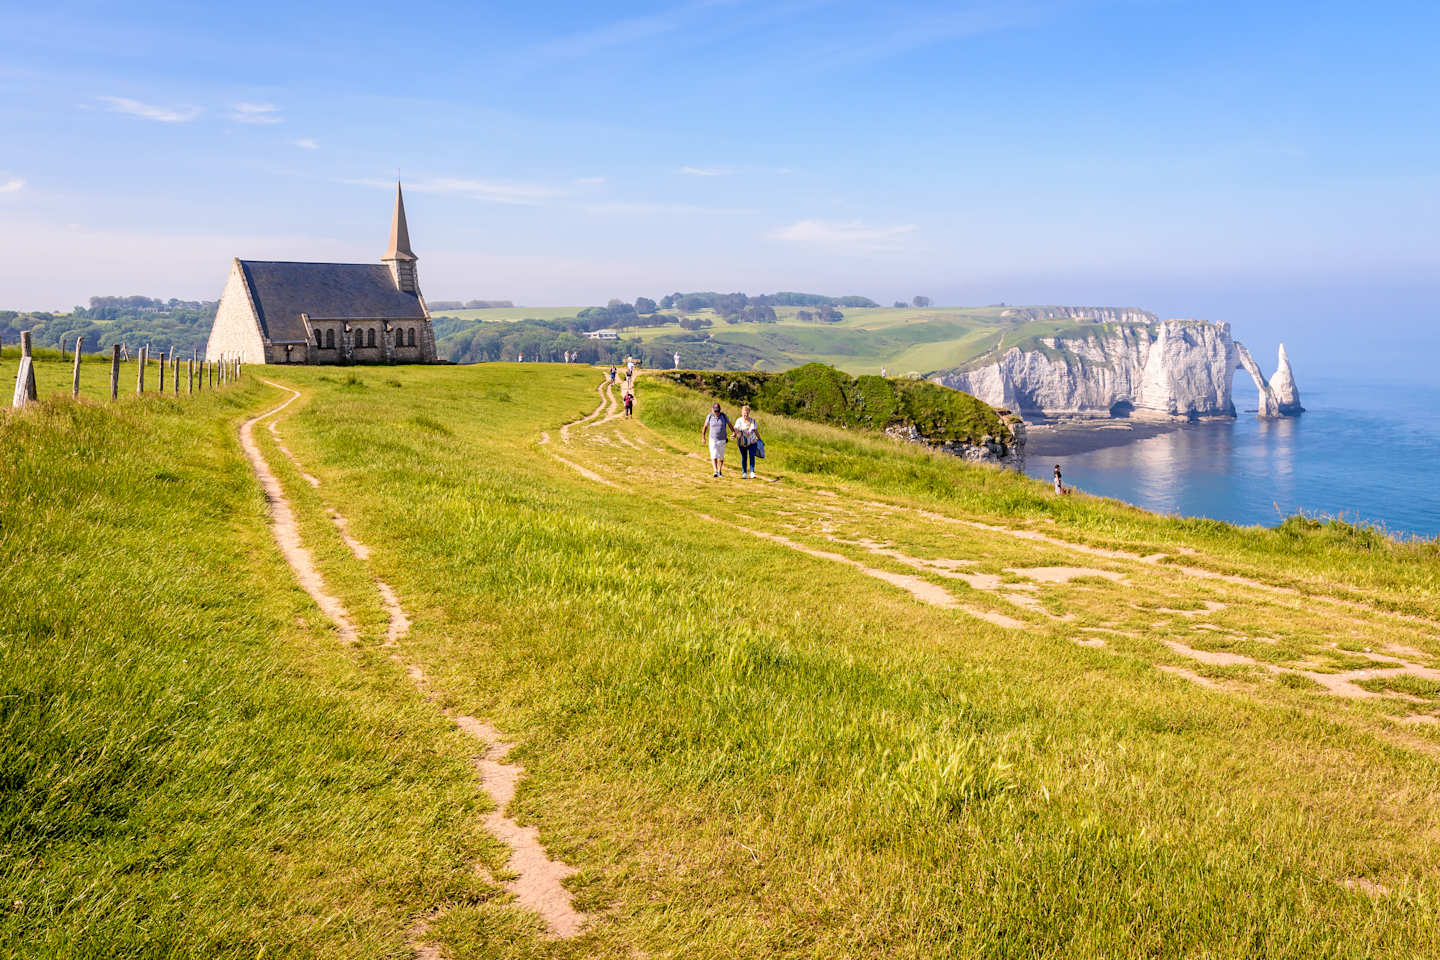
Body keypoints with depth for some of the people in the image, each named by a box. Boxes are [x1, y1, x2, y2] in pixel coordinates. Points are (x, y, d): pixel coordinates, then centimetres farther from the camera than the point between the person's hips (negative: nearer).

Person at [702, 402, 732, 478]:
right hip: (712, 440, -1)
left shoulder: (724, 416, -5)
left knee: (721, 457, 11)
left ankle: (720, 471, 28)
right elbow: (705, 427, 7)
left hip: (722, 440, 1)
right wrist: (703, 438, 10)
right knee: (714, 456, -16)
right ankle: (715, 471, -24)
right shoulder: (710, 417, -5)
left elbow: (729, 425, 7)